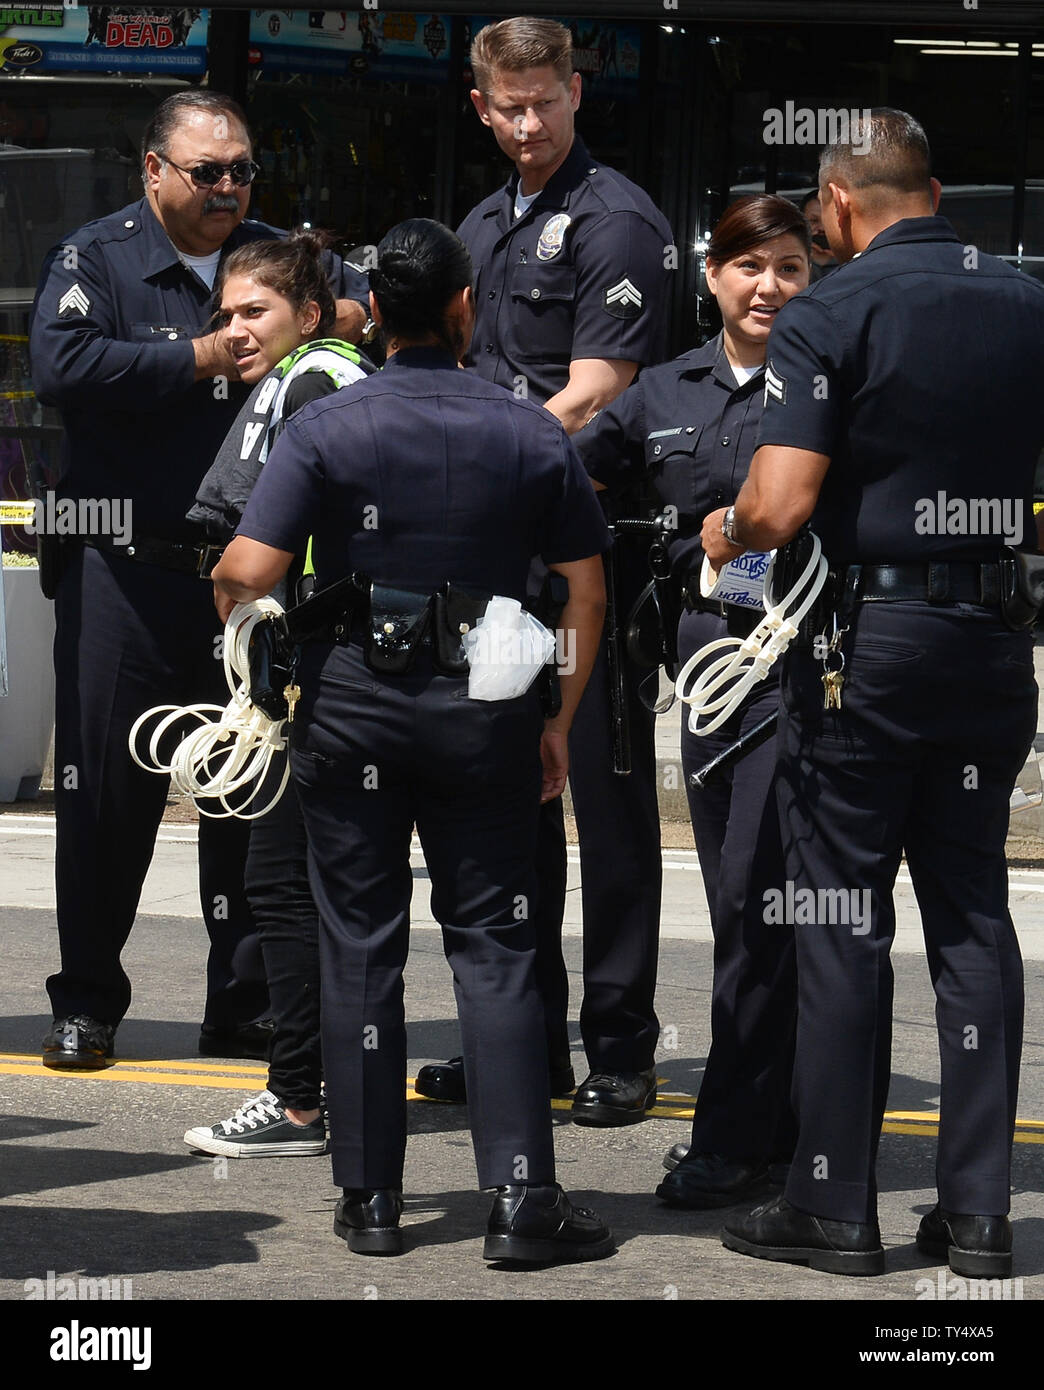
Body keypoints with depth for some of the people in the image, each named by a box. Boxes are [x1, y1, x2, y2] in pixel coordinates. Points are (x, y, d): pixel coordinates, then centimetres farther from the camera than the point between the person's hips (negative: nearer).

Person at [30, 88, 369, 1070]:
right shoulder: (94, 260, 0)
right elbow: (60, 367, -16)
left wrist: (318, 322, -11)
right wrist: (204, 359, -16)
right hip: (127, 573, -3)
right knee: (108, 793, 1)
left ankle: (244, 1006, 14)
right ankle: (86, 1005, 12)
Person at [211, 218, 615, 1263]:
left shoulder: (324, 427, -5)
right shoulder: (530, 434, 0)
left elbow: (246, 574, -12)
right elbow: (586, 593, 3)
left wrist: (221, 592, 12)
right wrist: (559, 720, 13)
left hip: (350, 705, -1)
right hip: (481, 714, 1)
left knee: (359, 949, 7)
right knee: (493, 946, 4)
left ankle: (370, 1198, 10)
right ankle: (521, 1197, -4)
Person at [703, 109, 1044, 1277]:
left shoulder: (831, 315, -11)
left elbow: (782, 501, -19)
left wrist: (726, 534, 1)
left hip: (866, 643, -4)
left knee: (841, 924, 2)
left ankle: (835, 1207, 5)